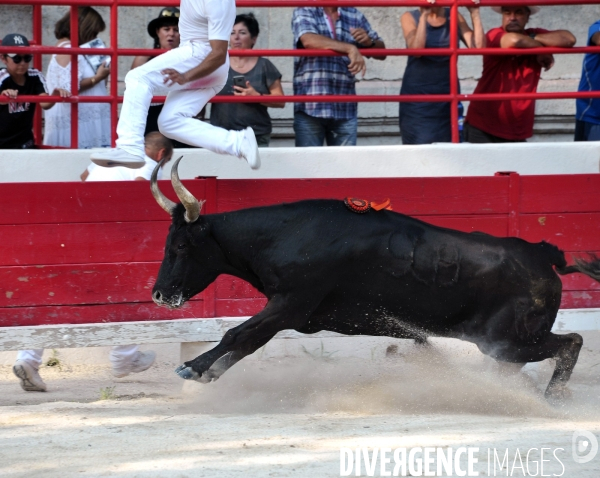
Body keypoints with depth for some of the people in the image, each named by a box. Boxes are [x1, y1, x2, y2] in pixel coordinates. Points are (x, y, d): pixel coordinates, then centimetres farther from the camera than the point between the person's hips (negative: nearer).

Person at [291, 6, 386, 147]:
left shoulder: (355, 16, 13)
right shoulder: (304, 12, 4)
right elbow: (309, 40, -17)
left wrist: (369, 41, -5)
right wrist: (349, 48, -25)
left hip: (344, 109, 3)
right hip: (310, 107, -3)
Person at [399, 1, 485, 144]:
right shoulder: (410, 18, -1)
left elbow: (478, 47, -6)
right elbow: (416, 49, -19)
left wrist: (475, 14, -10)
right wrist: (424, 16, -23)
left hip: (447, 95, 3)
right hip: (417, 95, -3)